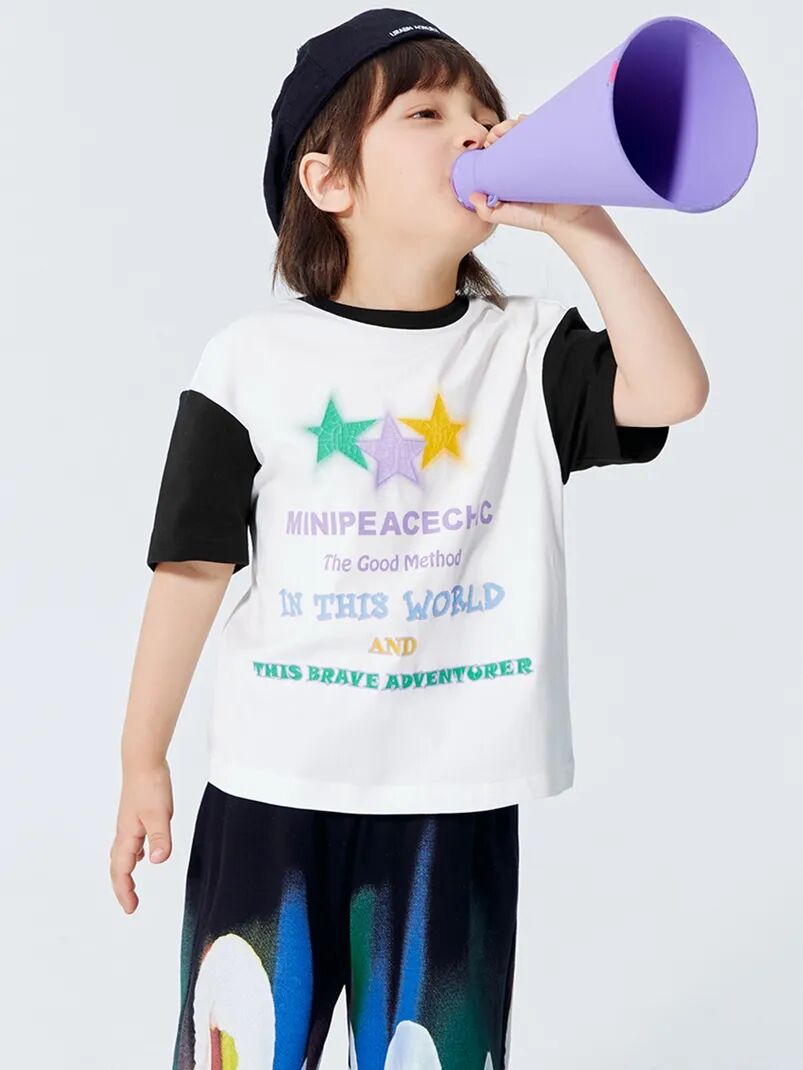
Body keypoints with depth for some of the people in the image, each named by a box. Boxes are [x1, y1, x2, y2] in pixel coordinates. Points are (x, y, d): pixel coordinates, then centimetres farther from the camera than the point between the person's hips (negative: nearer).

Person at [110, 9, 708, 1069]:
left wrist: (584, 228, -18)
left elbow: (671, 392, -16)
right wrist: (142, 763, 5)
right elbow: (194, 567, 1)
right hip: (273, 789, -1)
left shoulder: (526, 346, 1)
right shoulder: (253, 359, -3)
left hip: (457, 800, 1)